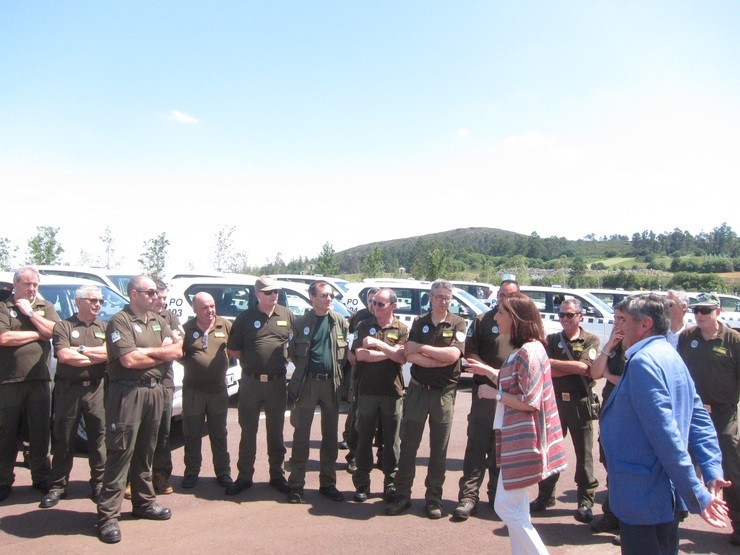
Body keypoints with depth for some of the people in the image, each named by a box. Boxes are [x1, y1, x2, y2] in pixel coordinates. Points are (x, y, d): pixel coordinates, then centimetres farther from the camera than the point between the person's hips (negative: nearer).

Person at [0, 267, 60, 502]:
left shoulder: (46, 307, 11)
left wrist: (30, 312, -8)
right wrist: (37, 334, -7)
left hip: (39, 380, 2)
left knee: (40, 432, 9)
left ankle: (41, 477, 21)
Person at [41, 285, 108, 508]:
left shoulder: (105, 328, 10)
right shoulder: (63, 327, 2)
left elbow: (109, 352, -6)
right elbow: (64, 356, -13)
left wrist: (80, 350, -10)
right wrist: (97, 356, -7)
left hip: (96, 389, 2)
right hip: (68, 389, -1)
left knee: (98, 438, 6)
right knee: (63, 440, 7)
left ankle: (99, 483, 18)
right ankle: (58, 486, 18)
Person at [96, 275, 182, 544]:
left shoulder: (158, 320, 14)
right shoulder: (120, 321, -8)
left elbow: (177, 351, 5)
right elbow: (129, 360, -19)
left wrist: (146, 351, -10)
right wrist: (161, 354, -4)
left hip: (155, 390, 7)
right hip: (127, 392, -7)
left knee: (145, 450, 16)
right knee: (121, 451, -4)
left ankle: (144, 502, 28)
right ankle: (108, 515, 3)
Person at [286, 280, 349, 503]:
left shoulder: (340, 322, 3)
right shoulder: (301, 323, -1)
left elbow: (345, 352, 7)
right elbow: (293, 352, 6)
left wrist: (340, 373, -1)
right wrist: (305, 369, 1)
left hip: (332, 384, 2)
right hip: (307, 383, -2)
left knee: (330, 435, 10)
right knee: (301, 434, 4)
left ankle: (328, 483, 22)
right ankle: (296, 484, 14)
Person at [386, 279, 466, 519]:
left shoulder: (458, 324, 0)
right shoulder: (419, 323, 6)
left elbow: (453, 354, -16)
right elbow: (410, 355, -7)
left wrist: (422, 348, -9)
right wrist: (440, 360, -14)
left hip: (444, 392, -1)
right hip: (417, 389, 2)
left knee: (439, 449, 7)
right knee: (408, 445, 5)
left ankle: (434, 498, 18)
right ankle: (402, 495, 15)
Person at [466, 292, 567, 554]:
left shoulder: (528, 351, -20)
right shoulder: (522, 350, 12)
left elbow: (530, 402, -22)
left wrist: (495, 394, -14)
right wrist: (489, 372, 15)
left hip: (523, 440, -11)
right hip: (516, 437, 11)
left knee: (506, 506, -2)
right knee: (515, 506, 18)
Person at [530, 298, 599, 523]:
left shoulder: (591, 341, -1)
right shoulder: (552, 340, 7)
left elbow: (583, 366, -17)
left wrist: (551, 362, -10)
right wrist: (575, 368, -14)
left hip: (580, 403, -3)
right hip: (555, 400, 3)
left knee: (584, 453, 4)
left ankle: (586, 501, 15)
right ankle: (545, 495, 23)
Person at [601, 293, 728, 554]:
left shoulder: (643, 361, -22)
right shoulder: (670, 356, 10)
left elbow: (665, 434, -26)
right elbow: (699, 418, 9)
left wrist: (697, 494, -22)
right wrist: (713, 473, 3)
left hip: (644, 500, -10)